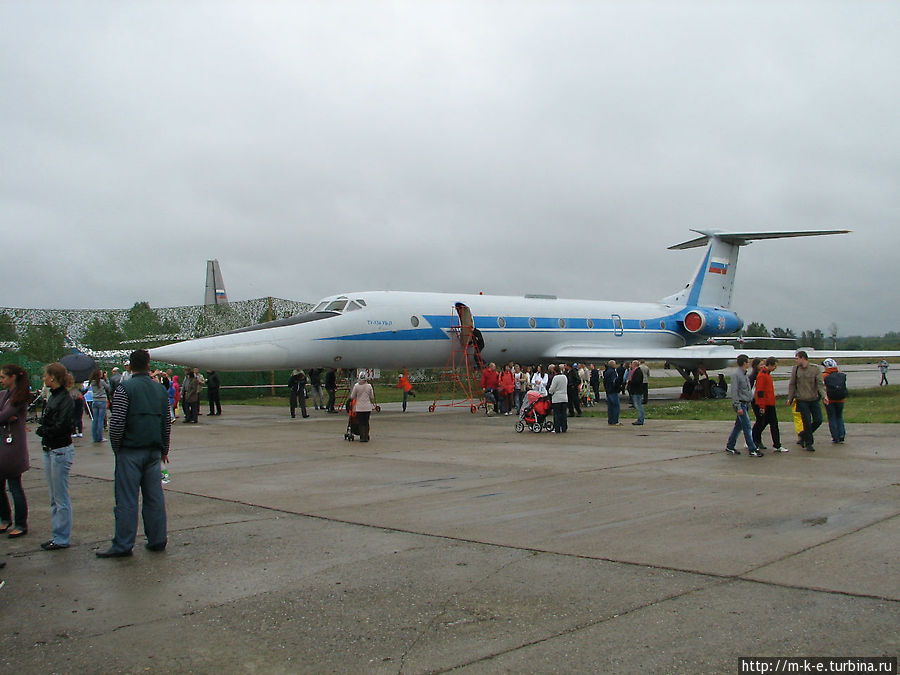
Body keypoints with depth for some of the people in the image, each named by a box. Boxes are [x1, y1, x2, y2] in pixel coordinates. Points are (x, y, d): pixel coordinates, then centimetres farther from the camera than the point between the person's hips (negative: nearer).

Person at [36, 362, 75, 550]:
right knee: (54, 498, 15)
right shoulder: (53, 396, 12)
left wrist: (42, 430, -7)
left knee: (61, 499, 0)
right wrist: (42, 428, -7)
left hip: (61, 451, -10)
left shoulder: (65, 399, -16)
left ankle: (62, 539, 8)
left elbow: (61, 427, -21)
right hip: (50, 450, 10)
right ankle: (58, 536, 24)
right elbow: (46, 422, 12)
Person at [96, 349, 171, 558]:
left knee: (127, 499, -2)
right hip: (153, 452, 5)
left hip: (130, 451, -5)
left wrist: (116, 447, 0)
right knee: (154, 497, 9)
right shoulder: (160, 389, 9)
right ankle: (157, 540, 13)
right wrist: (164, 450, 22)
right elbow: (167, 423, 13)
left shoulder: (125, 388, -8)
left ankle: (123, 545, 2)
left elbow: (117, 422, -15)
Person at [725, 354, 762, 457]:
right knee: (747, 427, -8)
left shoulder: (745, 374, 14)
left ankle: (730, 446, 20)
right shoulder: (736, 374, -14)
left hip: (745, 404, 9)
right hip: (740, 403, -9)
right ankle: (753, 450, -6)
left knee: (739, 425, 13)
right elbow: (734, 391, -18)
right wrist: (738, 407, -21)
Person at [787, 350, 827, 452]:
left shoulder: (815, 368, -3)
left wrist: (824, 395, -22)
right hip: (802, 400, -1)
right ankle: (809, 443, 9)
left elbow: (820, 383, -8)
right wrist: (790, 398, 4)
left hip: (814, 399, 1)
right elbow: (792, 385, 7)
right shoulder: (795, 369, 1)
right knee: (807, 422, -5)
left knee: (818, 420, -1)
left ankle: (804, 435, 23)